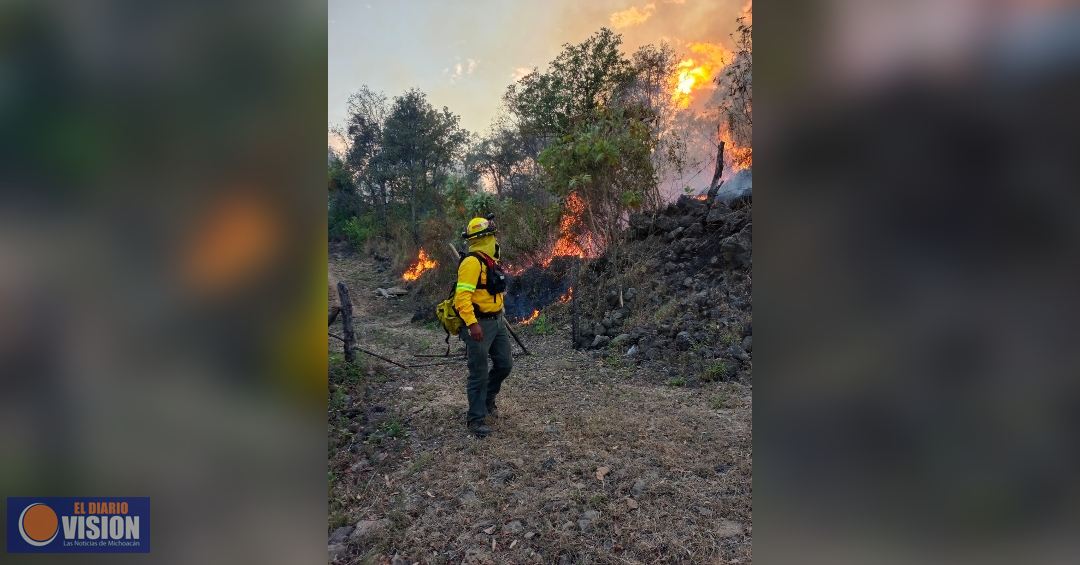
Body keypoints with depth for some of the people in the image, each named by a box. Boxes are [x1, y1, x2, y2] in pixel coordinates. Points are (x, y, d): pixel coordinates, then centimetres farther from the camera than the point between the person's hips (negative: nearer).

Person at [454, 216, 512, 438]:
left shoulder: (491, 260, 13)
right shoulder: (472, 262, -18)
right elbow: (462, 296, -25)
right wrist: (472, 324, -31)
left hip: (497, 321, 9)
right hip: (479, 324, -9)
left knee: (504, 364, 14)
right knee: (479, 373, -1)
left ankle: (488, 399, 38)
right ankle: (476, 419, 12)